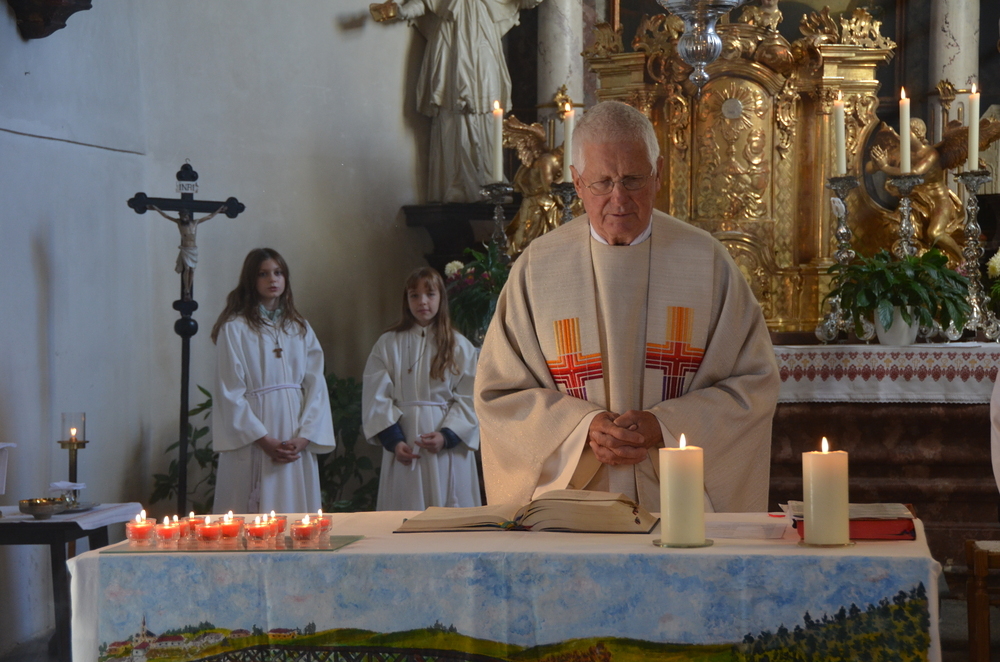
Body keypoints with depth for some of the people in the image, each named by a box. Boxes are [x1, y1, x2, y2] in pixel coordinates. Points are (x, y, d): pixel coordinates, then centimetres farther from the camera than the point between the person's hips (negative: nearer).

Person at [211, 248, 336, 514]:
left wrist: (304, 436, -7)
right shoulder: (235, 329, 0)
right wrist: (264, 440, -12)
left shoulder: (301, 329, 14)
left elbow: (316, 385, 7)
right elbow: (230, 392, -6)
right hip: (253, 443, -4)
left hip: (297, 444, 4)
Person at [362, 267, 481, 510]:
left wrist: (446, 435, -14)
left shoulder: (460, 346, 5)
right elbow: (375, 398, -1)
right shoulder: (388, 344, 5)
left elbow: (469, 399, 0)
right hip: (403, 443, 0)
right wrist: (393, 440, -12)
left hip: (450, 444, 0)